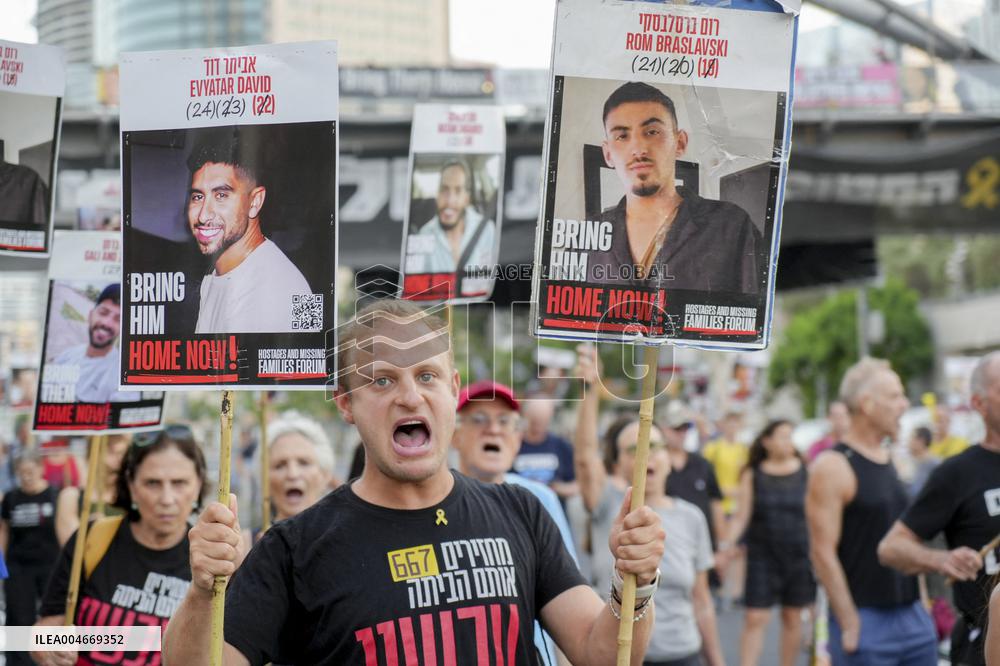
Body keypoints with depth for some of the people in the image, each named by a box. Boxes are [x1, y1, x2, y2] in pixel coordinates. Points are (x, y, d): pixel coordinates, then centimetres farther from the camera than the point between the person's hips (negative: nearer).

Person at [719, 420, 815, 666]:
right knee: (755, 619, -6)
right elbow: (742, 517, 0)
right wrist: (728, 543, -14)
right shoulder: (752, 475, 1)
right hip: (762, 556, -1)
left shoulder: (805, 471, 2)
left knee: (793, 618, 8)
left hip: (799, 555, 1)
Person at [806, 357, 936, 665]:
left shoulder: (890, 461, 13)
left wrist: (922, 600, 16)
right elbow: (822, 553, -15)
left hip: (912, 615, 8)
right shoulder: (832, 466, -12)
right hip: (865, 621, -8)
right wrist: (849, 625, -17)